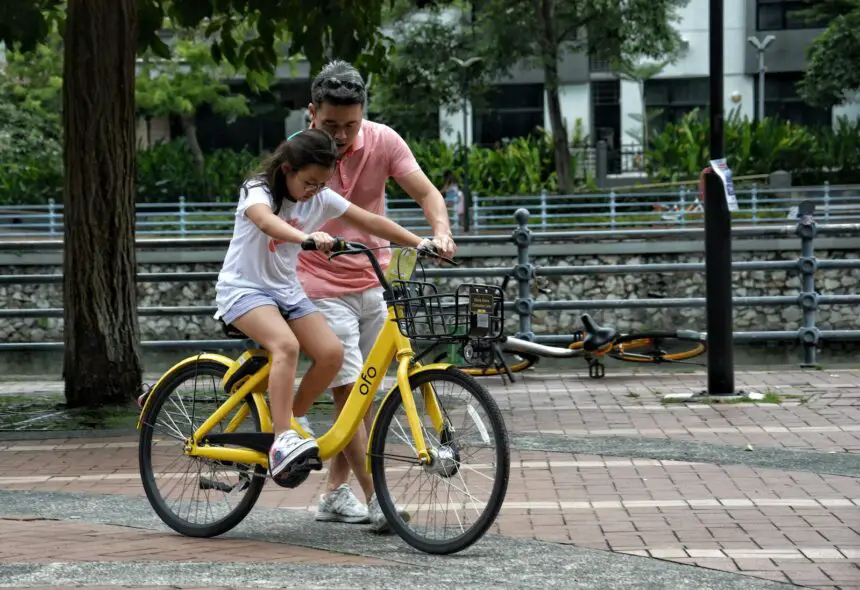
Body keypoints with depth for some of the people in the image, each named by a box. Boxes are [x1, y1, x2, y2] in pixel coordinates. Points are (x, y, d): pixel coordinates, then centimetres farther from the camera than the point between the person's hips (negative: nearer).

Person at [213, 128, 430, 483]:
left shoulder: (321, 199, 1)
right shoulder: (258, 191, -16)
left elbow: (370, 222, -1)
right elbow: (266, 220, -40)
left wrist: (419, 242, -13)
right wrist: (306, 237, -59)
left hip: (286, 290, 6)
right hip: (243, 289, -6)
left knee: (331, 353, -16)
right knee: (286, 345, -33)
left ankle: (288, 421, 3)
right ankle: (283, 440, -36)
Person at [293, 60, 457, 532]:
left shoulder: (382, 141, -6)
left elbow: (426, 192, -8)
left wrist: (440, 232, -27)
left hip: (373, 282, 5)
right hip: (323, 288, -5)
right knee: (348, 390, -12)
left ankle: (335, 493, 20)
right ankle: (376, 501, -11)